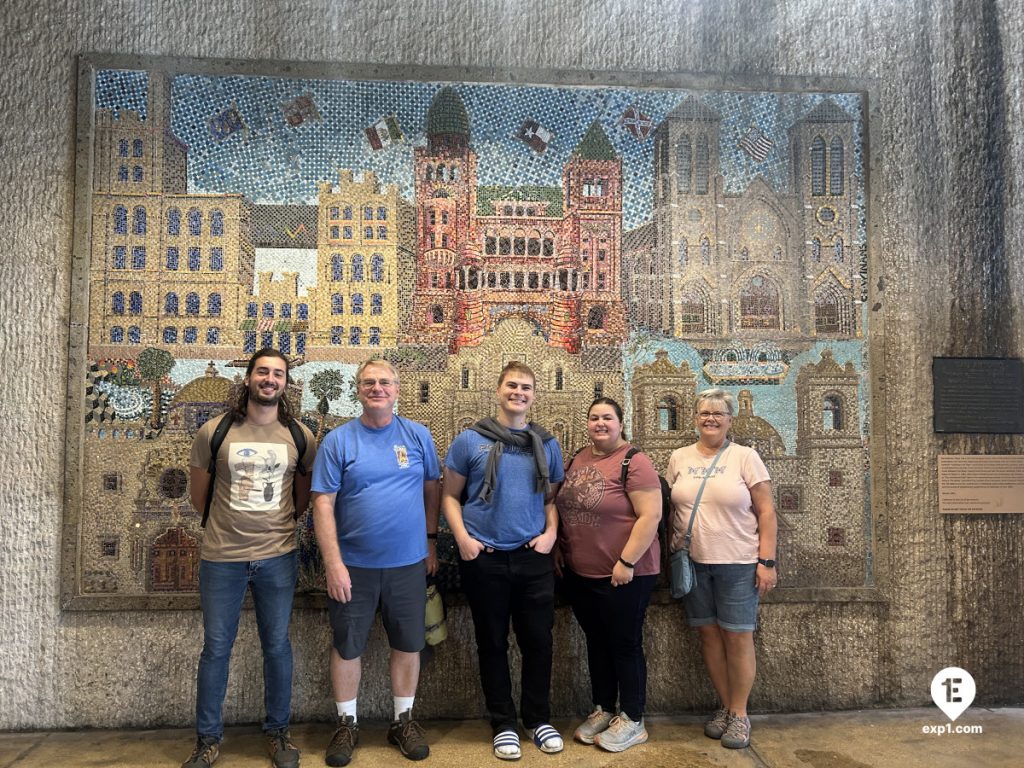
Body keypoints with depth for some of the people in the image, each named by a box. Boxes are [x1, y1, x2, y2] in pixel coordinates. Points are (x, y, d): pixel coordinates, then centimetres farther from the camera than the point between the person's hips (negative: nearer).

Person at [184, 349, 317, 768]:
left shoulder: (300, 436, 0)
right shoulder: (213, 432, -3)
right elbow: (198, 495, 8)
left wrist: (274, 525, 10)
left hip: (278, 557, 1)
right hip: (221, 558, 0)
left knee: (277, 647, 11)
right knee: (216, 648, 10)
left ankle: (278, 731, 29)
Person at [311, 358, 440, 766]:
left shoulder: (418, 435, 0)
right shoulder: (337, 440, -6)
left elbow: (431, 488, 9)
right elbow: (323, 505, -9)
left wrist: (431, 540, 10)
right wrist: (334, 564, -14)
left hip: (408, 563, 2)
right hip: (353, 565, -1)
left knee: (408, 644, 13)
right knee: (347, 646, 12)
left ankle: (404, 721, 33)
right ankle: (347, 724, 32)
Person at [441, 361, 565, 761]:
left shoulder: (547, 444, 8)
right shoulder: (470, 440, -1)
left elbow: (552, 498, 14)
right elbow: (450, 495, 1)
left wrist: (551, 532, -2)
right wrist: (462, 537, -10)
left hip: (534, 558, 2)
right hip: (484, 560, -2)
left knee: (538, 641, 9)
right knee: (492, 643, 10)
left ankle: (538, 719, 30)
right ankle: (503, 724, 27)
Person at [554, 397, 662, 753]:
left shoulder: (634, 462, -15)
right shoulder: (577, 459, 7)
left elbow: (650, 516, -20)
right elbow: (564, 506, 16)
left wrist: (626, 562, -21)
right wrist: (558, 549, 11)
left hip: (623, 574, -7)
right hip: (579, 573, 7)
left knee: (624, 644, 7)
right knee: (596, 643, 17)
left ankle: (632, 721, 22)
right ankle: (603, 710, 33)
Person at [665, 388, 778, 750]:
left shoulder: (745, 457, -4)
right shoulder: (679, 458, 5)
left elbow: (766, 512, -4)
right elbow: (671, 509, 11)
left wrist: (767, 561, -9)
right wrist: (671, 554, 8)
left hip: (738, 564, -3)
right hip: (692, 563, 3)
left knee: (738, 638, 4)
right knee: (709, 635, 10)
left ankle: (740, 714, 20)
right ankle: (725, 706, 27)